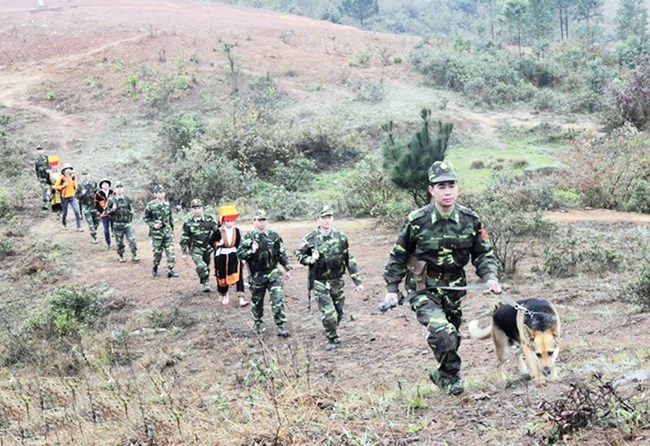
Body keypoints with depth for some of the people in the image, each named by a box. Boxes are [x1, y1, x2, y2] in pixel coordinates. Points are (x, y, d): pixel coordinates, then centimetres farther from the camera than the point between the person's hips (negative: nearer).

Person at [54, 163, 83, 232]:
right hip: (64, 197, -2)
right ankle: (64, 224, 38)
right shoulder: (61, 178, -9)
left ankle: (79, 226, -8)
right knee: (64, 212, 10)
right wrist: (62, 186, -18)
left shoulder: (73, 177, 4)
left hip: (72, 196, 2)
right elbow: (56, 187, -5)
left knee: (77, 211, -12)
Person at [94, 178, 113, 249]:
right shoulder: (98, 193, -2)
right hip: (104, 214, -1)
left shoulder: (112, 192, 3)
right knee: (106, 230, 4)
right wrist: (100, 211, -9)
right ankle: (108, 244, 16)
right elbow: (96, 204, 0)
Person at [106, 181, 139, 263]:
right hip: (117, 225, -1)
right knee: (119, 242, 7)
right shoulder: (111, 200, -3)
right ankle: (121, 256, 23)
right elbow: (106, 211, -2)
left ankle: (134, 255, 3)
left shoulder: (127, 199, 5)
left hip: (128, 223, 1)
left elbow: (131, 209, 18)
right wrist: (112, 210, -20)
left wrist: (130, 211, 0)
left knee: (132, 239, -6)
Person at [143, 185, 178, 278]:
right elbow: (145, 217, -2)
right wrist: (153, 225, -14)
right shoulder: (151, 205, -8)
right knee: (157, 251, 6)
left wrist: (172, 228, 16)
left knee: (170, 250, -3)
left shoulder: (167, 204, 5)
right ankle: (155, 268, 29)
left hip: (167, 230, 3)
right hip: (157, 231, -3)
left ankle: (170, 270, 1)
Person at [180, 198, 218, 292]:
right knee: (201, 266, -22)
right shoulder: (188, 222, -10)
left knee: (206, 267, 16)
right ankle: (205, 284, -3)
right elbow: (184, 238, -3)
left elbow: (216, 231, 2)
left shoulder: (209, 219, -6)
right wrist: (184, 252, -3)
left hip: (207, 248, 3)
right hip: (196, 248, -3)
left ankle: (206, 283, 35)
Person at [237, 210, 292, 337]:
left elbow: (282, 253, 10)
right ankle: (258, 323, 33)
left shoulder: (274, 236, 2)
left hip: (273, 273, 1)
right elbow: (239, 254, -8)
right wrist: (251, 251, -23)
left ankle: (281, 326, -5)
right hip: (257, 275, -1)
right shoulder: (248, 238, -4)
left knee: (278, 299, -10)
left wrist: (287, 269, 10)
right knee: (257, 301, 13)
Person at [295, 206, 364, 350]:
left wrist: (358, 281, -1)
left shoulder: (341, 237, -3)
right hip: (320, 283, -3)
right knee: (328, 313, -9)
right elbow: (299, 254, 4)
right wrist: (310, 259, -17)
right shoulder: (311, 239, -9)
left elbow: (350, 260, 1)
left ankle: (332, 332, 39)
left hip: (337, 281, 3)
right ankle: (332, 339, 13)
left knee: (339, 311, 13)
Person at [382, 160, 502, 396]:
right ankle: (452, 376, 2)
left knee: (452, 338, 17)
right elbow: (398, 256, -4)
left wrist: (490, 277, -14)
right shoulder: (417, 221, -15)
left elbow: (483, 253, 4)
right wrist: (391, 289, -2)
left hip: (453, 289, 4)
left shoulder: (470, 220, -6)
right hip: (423, 290, -4)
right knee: (442, 333, -23)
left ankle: (442, 375, 44)